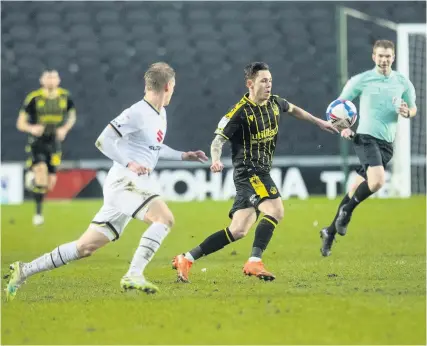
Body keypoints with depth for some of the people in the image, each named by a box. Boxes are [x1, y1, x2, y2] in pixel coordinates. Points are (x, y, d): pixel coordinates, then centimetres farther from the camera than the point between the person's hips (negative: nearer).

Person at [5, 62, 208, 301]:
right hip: (125, 181, -9)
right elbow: (103, 140, -16)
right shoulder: (137, 113, -12)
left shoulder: (160, 114, 17)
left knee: (87, 247, 7)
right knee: (165, 218, -27)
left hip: (135, 184, 9)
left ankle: (25, 270, 12)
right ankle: (134, 275, -31)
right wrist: (129, 163, -24)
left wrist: (183, 156, 30)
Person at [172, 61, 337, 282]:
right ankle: (254, 262, -24)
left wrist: (318, 122, 36)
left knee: (238, 231, 3)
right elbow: (218, 139, -14)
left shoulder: (274, 103, 8)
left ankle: (186, 259, 6)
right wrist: (216, 160, -33)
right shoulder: (240, 112, -13)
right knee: (275, 210, -27)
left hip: (262, 172, 8)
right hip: (249, 172, -8)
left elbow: (292, 109, 31)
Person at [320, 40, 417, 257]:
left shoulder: (403, 83, 8)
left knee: (357, 190, 7)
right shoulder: (361, 80, -1)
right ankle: (347, 211, -3)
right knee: (377, 181, -27)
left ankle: (331, 232, 18)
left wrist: (406, 112, -5)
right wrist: (343, 127, -10)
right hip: (365, 138, -4)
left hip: (386, 143, 4)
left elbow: (413, 109, 19)